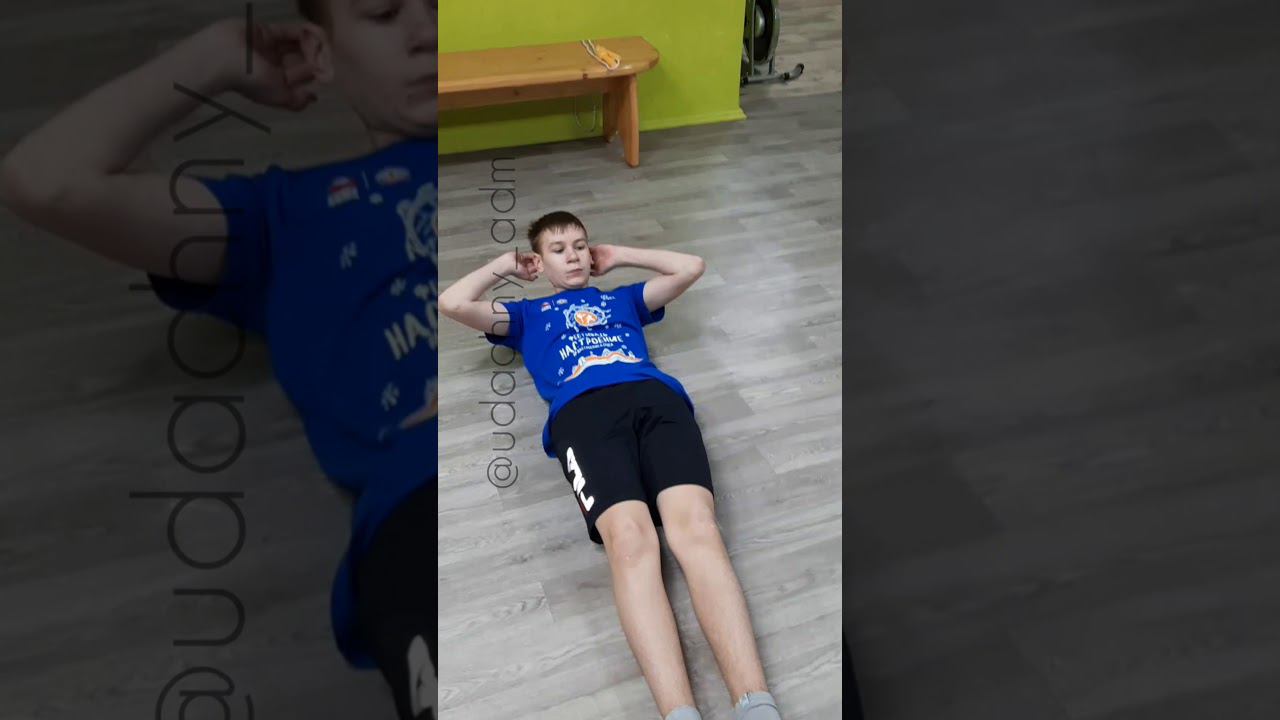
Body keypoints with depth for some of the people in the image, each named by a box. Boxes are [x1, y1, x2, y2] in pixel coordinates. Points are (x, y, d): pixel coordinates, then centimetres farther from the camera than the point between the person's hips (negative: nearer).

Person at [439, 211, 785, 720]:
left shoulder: (622, 298, 43)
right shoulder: (528, 314, 38)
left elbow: (690, 267, 41)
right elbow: (452, 304, 27)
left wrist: (619, 256, 46)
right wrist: (505, 266, 41)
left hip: (657, 397, 2)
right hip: (583, 411, -1)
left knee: (696, 529, -30)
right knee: (630, 540, -33)